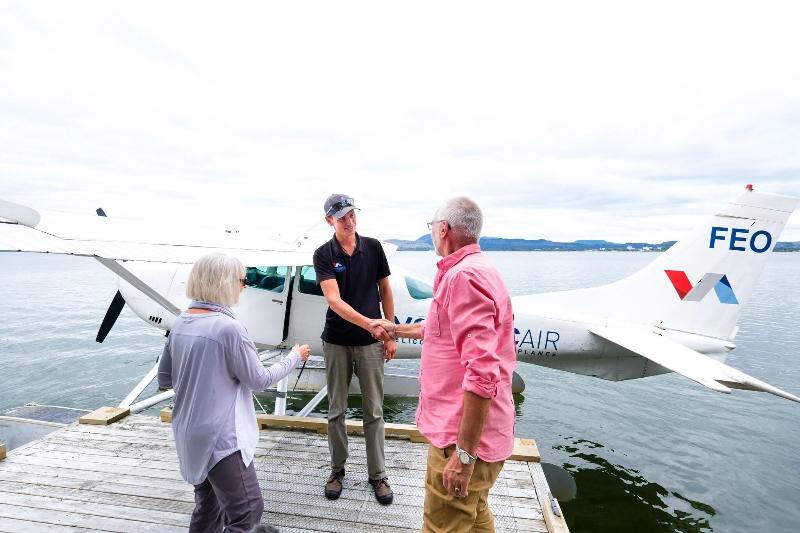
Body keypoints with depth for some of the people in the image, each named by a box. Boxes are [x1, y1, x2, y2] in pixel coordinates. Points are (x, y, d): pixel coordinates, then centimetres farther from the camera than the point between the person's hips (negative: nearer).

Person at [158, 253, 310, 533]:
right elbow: (260, 380, -12)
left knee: (207, 510, 24)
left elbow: (164, 378, 11)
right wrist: (295, 356, 1)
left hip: (190, 435, 9)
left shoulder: (180, 323, 1)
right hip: (220, 436, -9)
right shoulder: (228, 326, -22)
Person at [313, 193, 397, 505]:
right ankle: (337, 469, 32)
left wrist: (390, 334, 2)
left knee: (374, 412, 9)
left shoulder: (373, 247, -1)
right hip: (336, 343, 0)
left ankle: (377, 475, 25)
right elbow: (334, 300, -19)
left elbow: (385, 291, 5)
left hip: (371, 342, 1)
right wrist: (368, 322, -33)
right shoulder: (323, 255, -7)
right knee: (336, 411, 13)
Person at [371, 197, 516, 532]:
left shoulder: (464, 276, -23)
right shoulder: (475, 270, 11)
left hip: (464, 437, -10)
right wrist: (395, 329, 35)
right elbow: (438, 329, 26)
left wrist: (464, 454, -24)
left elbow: (483, 373, -30)